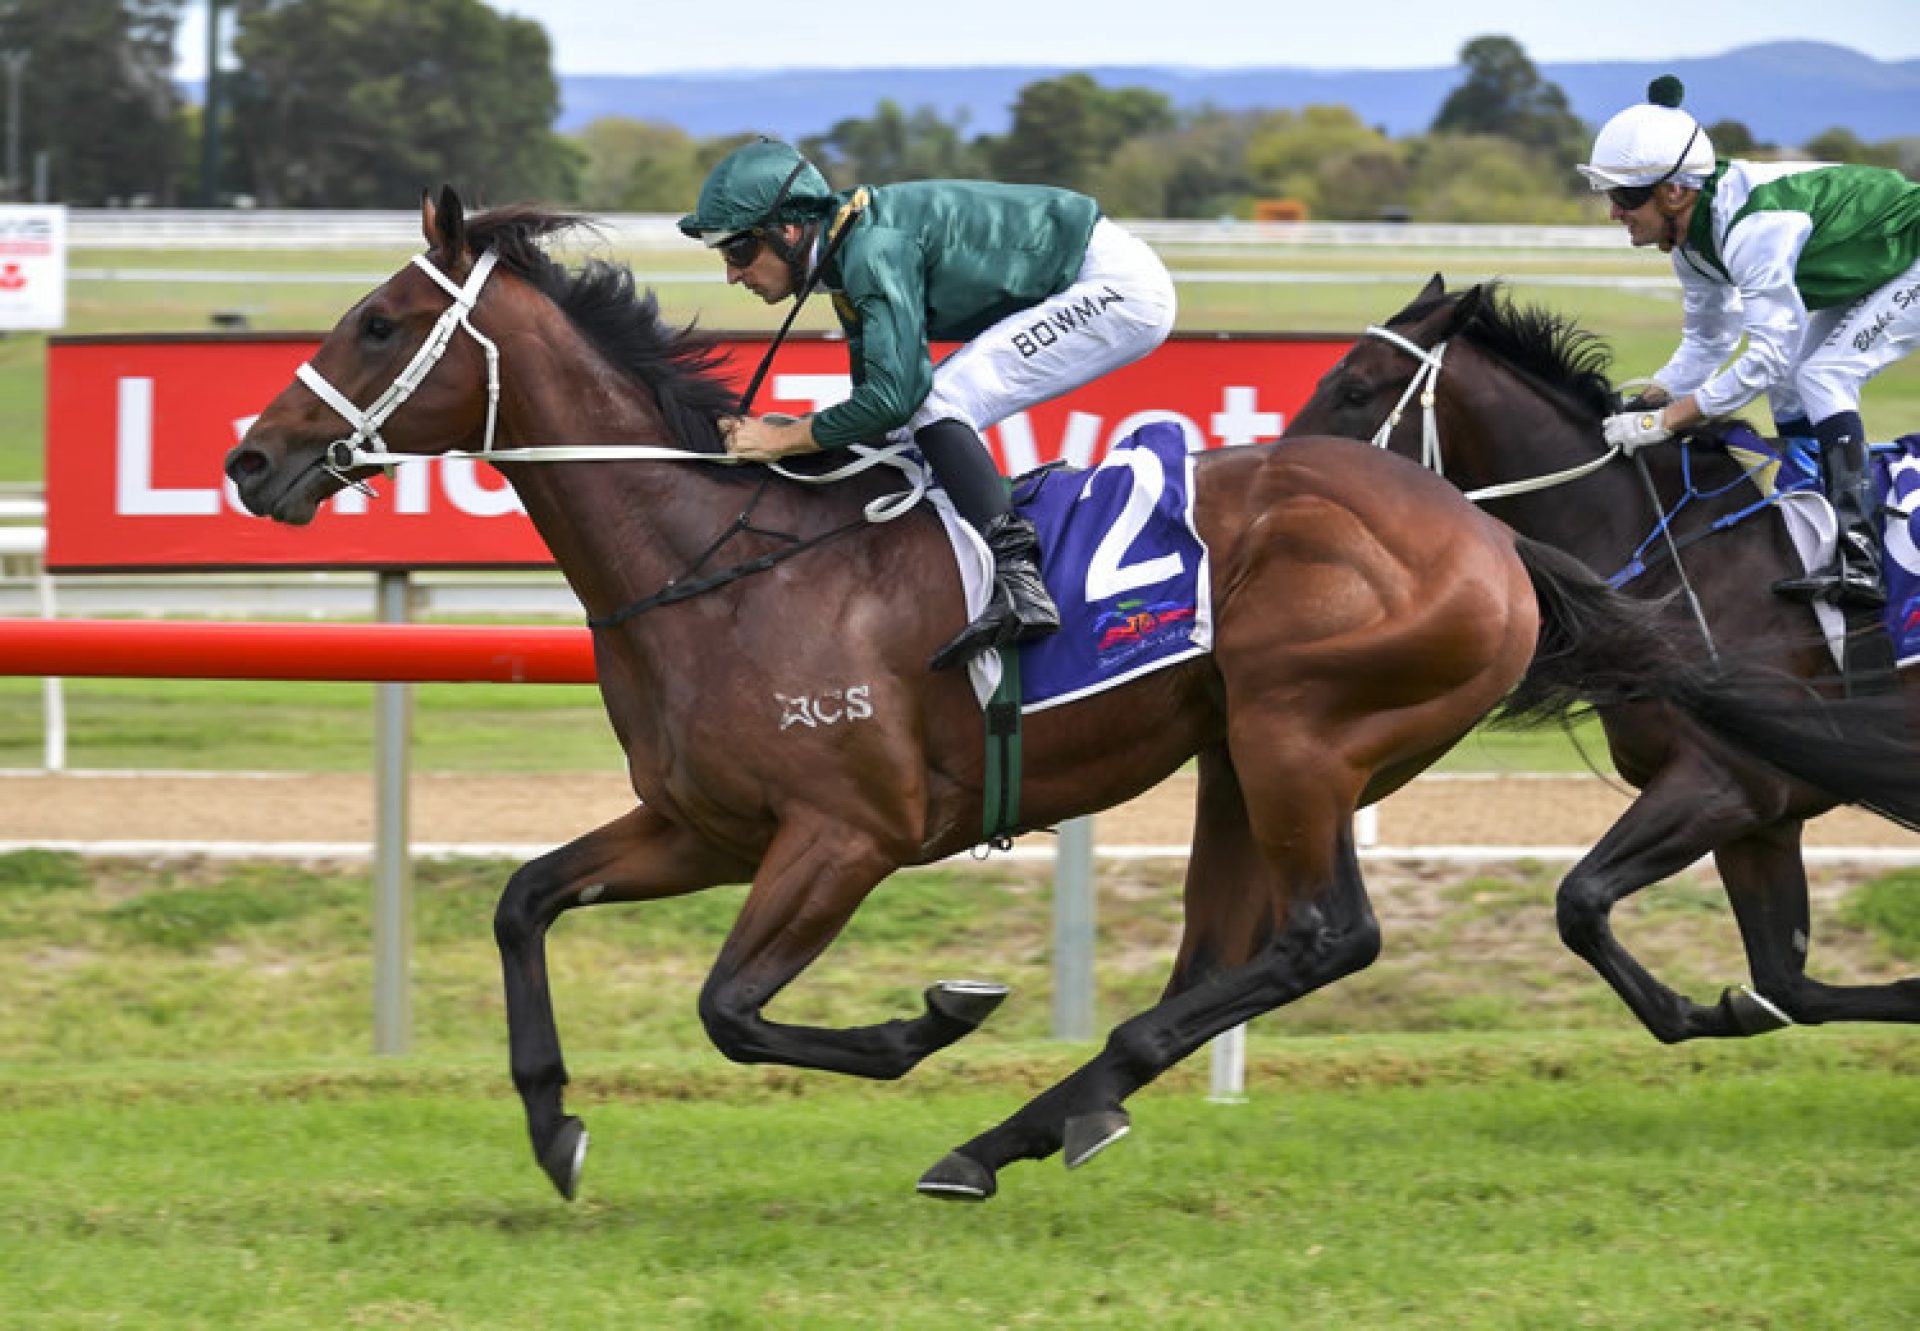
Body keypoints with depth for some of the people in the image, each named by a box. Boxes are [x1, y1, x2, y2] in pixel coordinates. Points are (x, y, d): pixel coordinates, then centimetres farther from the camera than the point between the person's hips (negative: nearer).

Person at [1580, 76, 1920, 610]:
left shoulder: (1752, 227, -36)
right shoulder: (1693, 237, -6)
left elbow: (1769, 355, -34)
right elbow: (1706, 341, 7)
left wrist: (1665, 420, -32)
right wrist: (1648, 402, -7)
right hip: (1872, 275, 10)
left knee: (1823, 375, -21)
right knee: (1790, 390, 8)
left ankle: (1857, 561, -26)